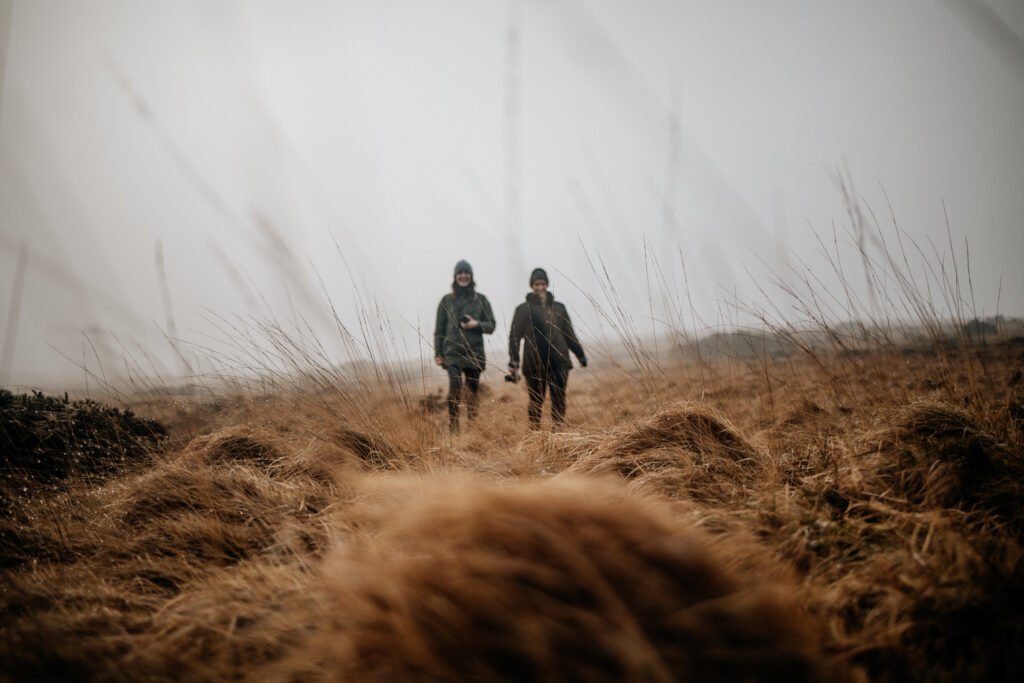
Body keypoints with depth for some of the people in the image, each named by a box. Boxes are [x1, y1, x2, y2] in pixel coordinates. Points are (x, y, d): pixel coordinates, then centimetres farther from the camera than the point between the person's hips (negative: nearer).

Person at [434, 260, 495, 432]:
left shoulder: (480, 299, 8)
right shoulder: (446, 300, 7)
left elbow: (491, 325, 7)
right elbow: (439, 328, 7)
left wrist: (477, 324, -13)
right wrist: (437, 353, 1)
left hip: (475, 353, 2)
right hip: (452, 353, -2)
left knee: (473, 391, 5)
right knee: (455, 388, -17)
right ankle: (453, 427, -12)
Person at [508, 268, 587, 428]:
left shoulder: (559, 307, 13)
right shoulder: (523, 309, 4)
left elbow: (569, 334, 16)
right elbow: (515, 335, -3)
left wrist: (580, 354, 10)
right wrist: (513, 361, -13)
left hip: (559, 361, 2)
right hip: (534, 363, -2)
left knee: (559, 400, -2)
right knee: (536, 401, 2)